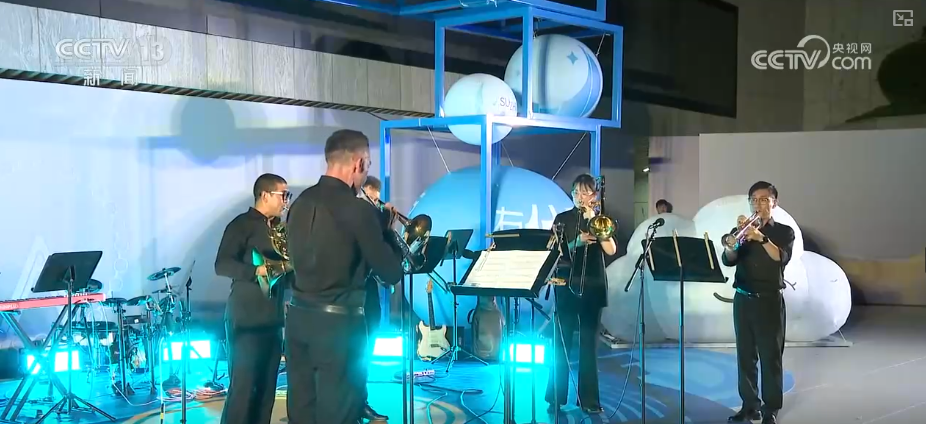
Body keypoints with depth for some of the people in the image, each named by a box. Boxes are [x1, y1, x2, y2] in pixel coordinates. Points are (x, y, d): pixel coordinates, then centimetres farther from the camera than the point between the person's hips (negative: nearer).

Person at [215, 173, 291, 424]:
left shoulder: (280, 227, 16)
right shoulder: (242, 224, -6)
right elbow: (222, 265, -16)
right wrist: (256, 270, -27)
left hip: (273, 317, 7)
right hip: (247, 317, -7)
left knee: (267, 387, 8)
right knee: (242, 386, -6)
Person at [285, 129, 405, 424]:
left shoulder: (301, 202, 6)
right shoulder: (357, 209, -15)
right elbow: (391, 274, -9)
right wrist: (387, 232, 7)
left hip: (298, 316, 7)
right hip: (338, 322, -7)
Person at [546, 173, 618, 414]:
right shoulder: (562, 219, 5)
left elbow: (611, 250, -9)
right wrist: (577, 242, -19)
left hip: (592, 286, 1)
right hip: (567, 285, 0)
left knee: (589, 342, 2)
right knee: (562, 341, 2)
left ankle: (588, 399, 5)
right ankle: (556, 396, 9)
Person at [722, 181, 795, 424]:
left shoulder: (784, 232, 3)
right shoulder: (741, 230, 10)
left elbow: (781, 258, -16)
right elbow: (728, 260, -3)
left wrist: (761, 237, -27)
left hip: (769, 301, -3)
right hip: (743, 300, 3)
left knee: (770, 357, -2)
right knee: (745, 356, 7)